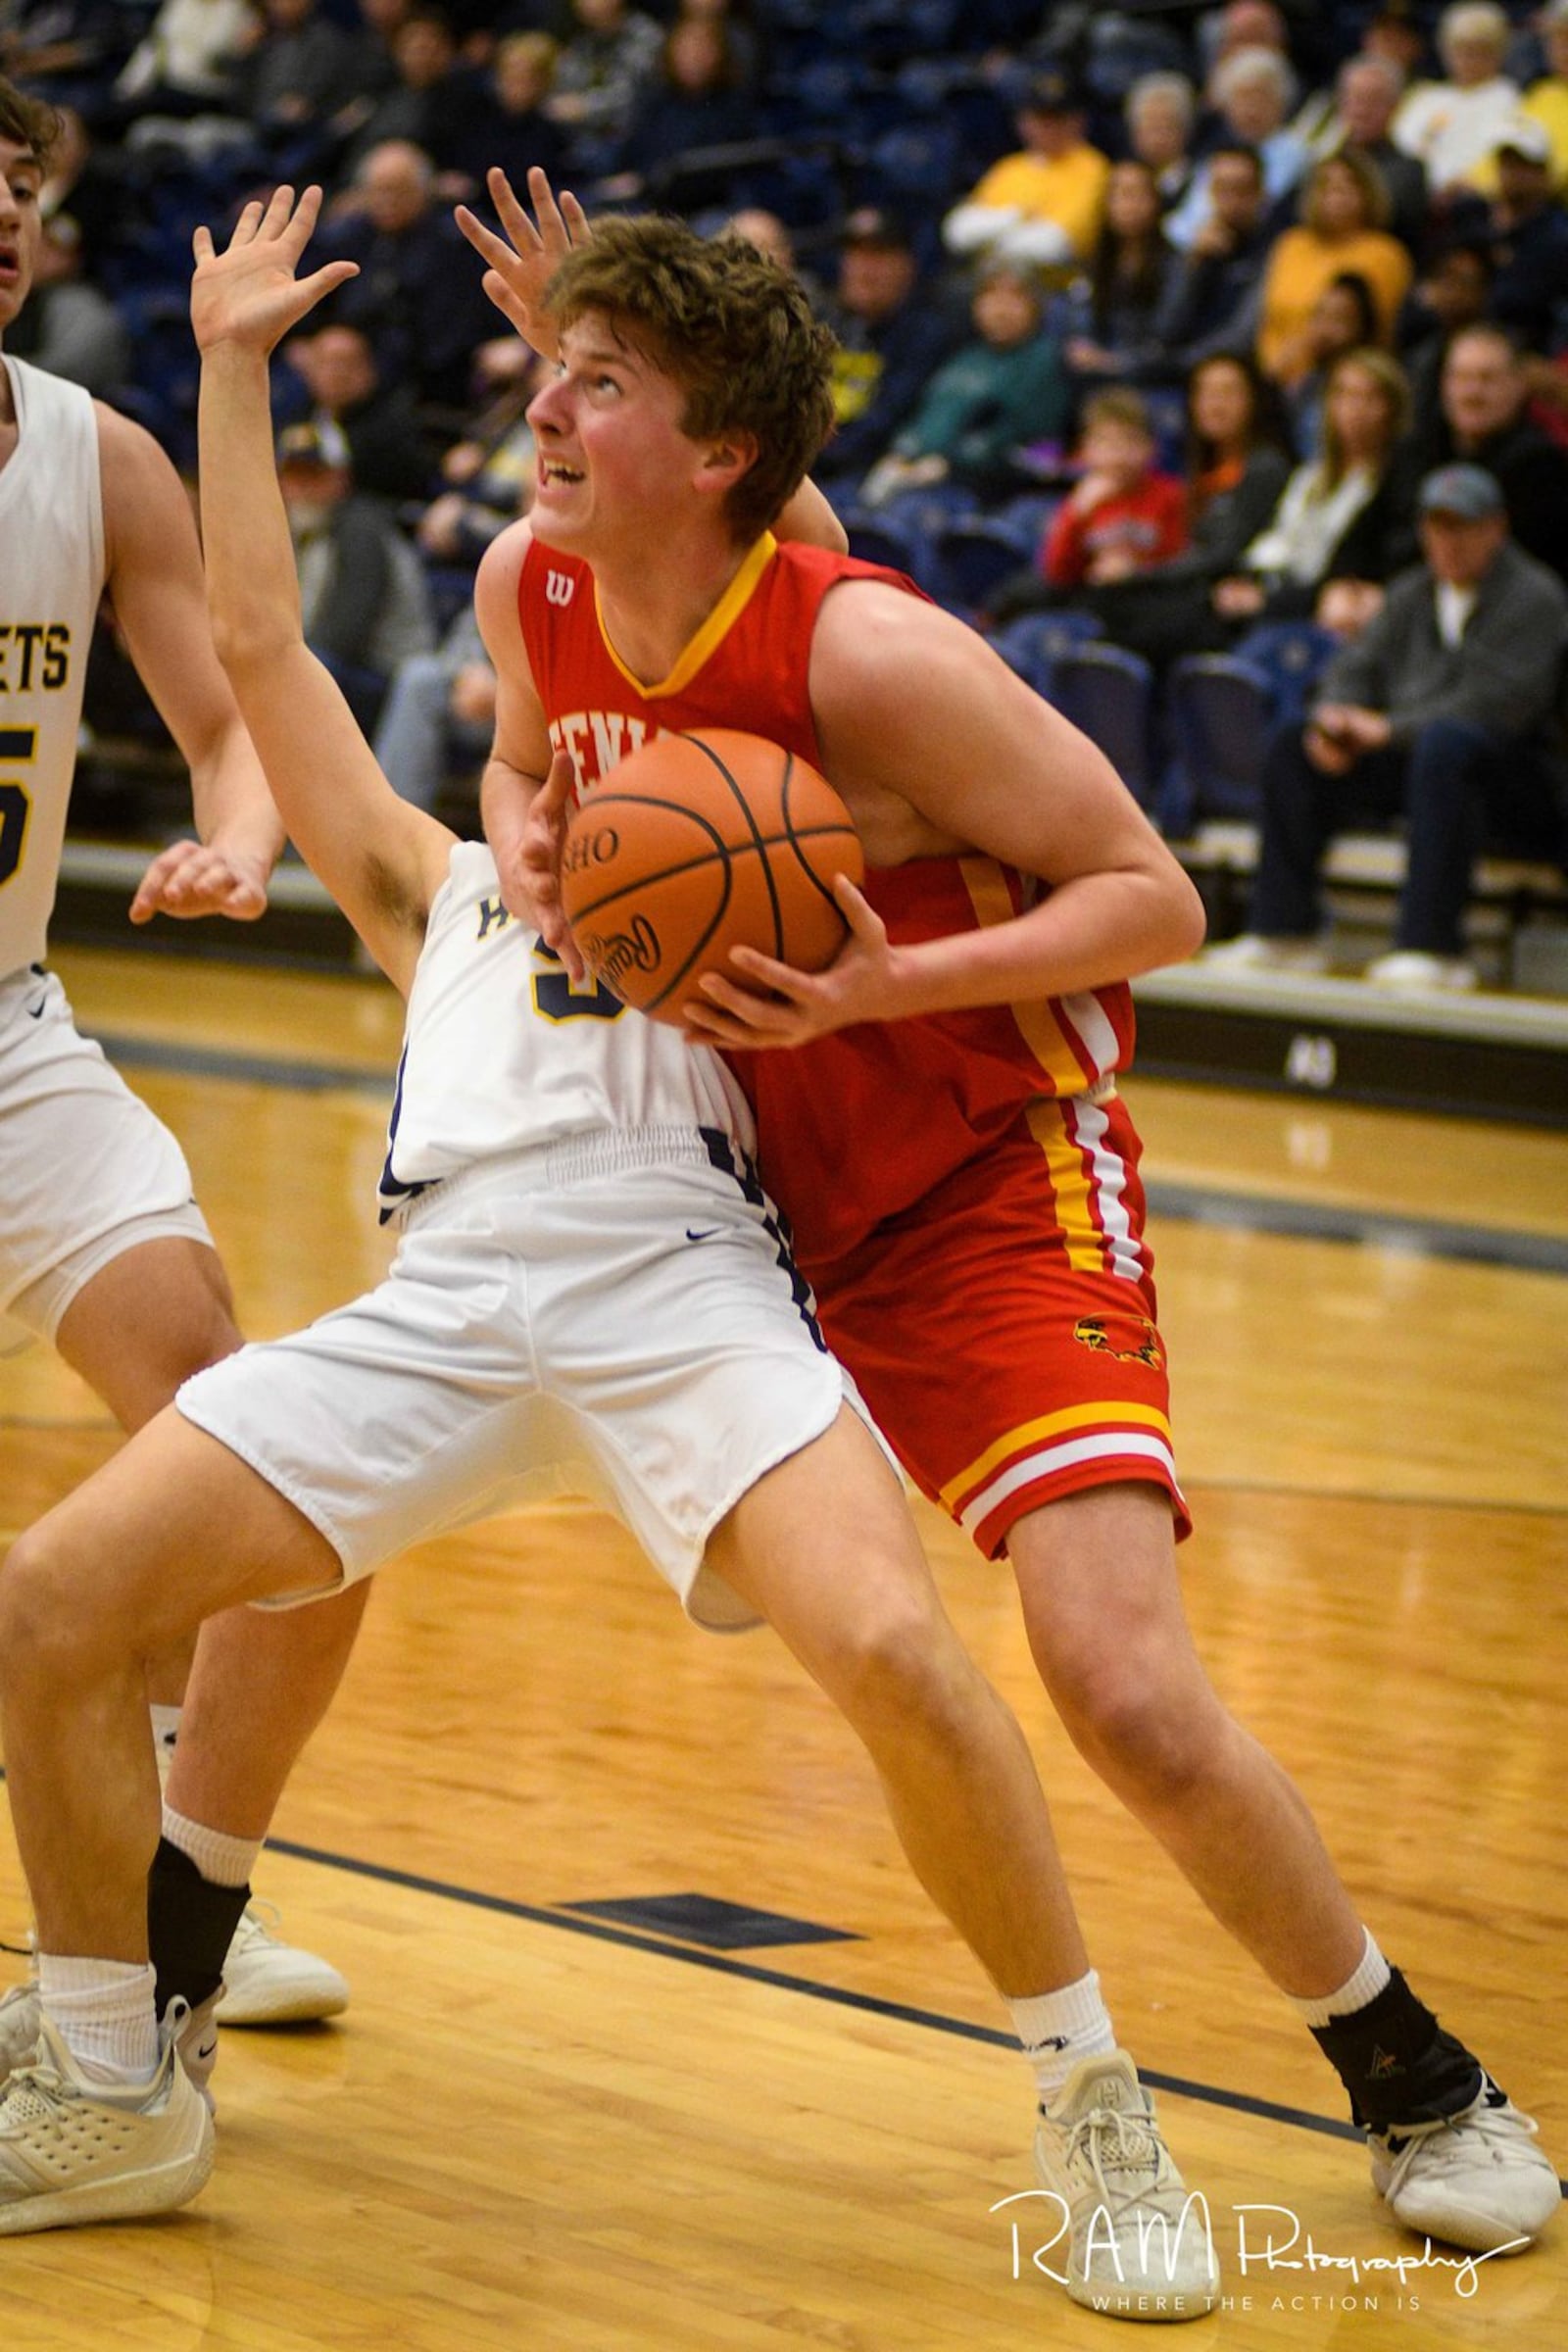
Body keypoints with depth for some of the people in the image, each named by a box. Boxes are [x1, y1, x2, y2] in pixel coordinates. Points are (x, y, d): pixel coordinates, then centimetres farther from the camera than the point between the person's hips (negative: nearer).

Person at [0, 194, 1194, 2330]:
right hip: (449, 1298, 4)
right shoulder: (439, 896, 33)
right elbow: (259, 646, 33)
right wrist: (234, 361, 36)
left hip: (682, 1282, -4)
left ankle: (1096, 2118, -10)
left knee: (894, 1653, -29)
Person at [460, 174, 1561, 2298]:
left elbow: (1157, 901, -20)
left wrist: (882, 985, -32)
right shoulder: (531, 585, -7)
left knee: (1132, 1698, -19)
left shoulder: (868, 653, -26)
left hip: (986, 1189, -7)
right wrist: (525, 840, -8)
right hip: (725, 1187, 7)